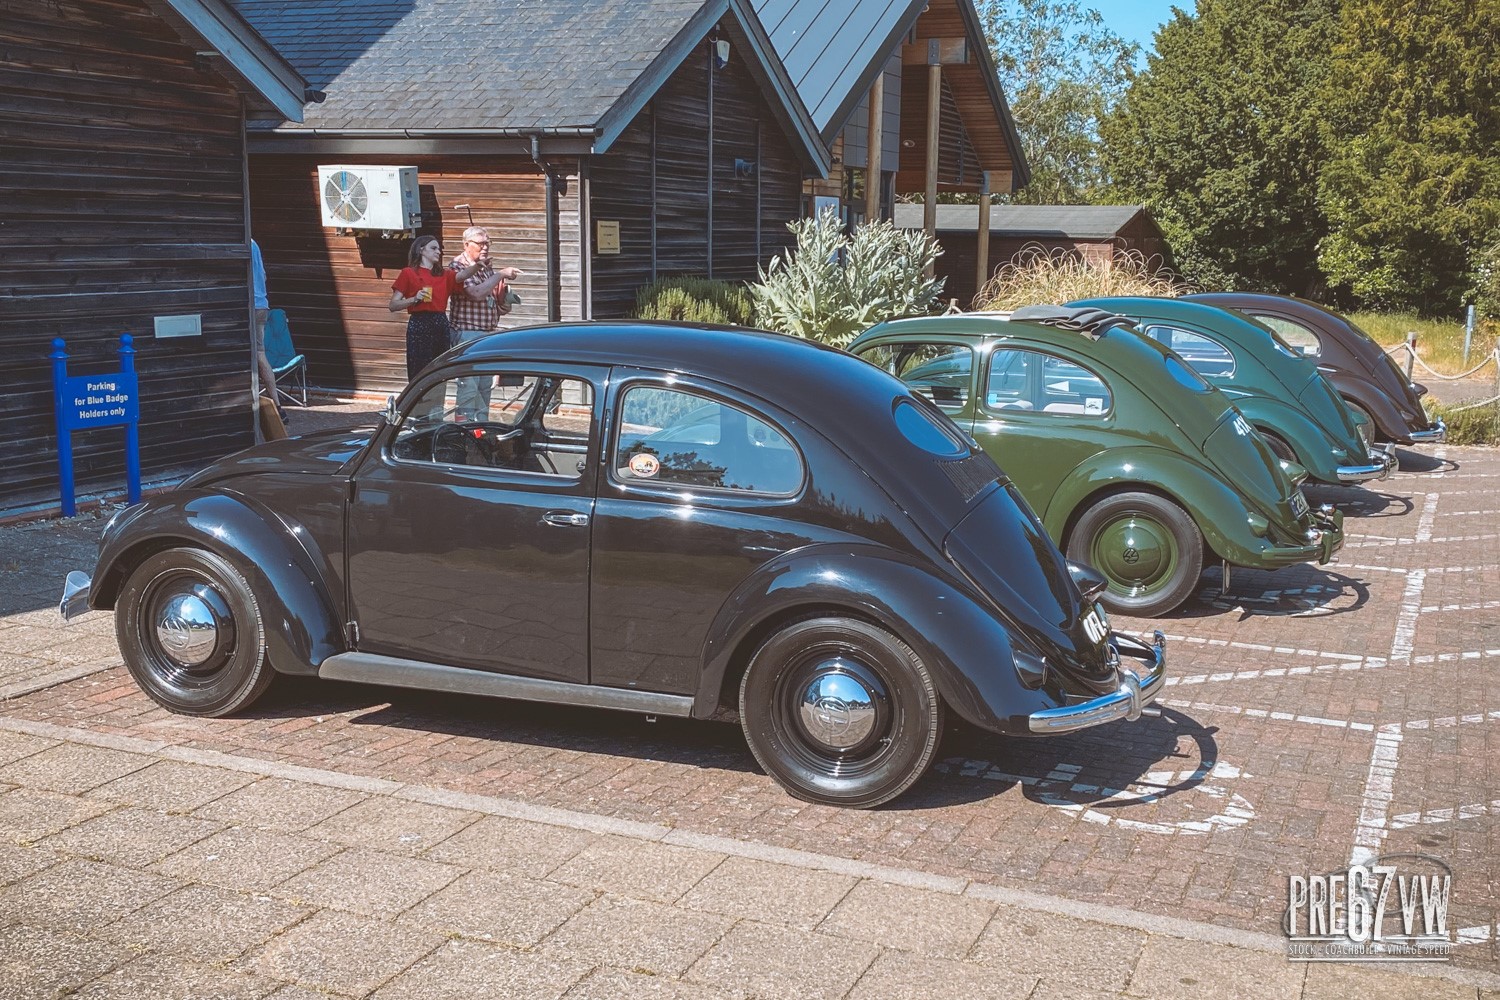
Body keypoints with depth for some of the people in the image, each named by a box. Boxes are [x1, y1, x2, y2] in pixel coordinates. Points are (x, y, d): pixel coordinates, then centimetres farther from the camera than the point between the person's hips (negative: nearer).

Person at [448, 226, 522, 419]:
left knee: (486, 384, 10)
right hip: (467, 332, -8)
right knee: (469, 383, -9)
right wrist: (500, 275, -18)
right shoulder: (458, 265, -7)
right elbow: (476, 293, -23)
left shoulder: (488, 267, 15)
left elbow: (503, 307, 18)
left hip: (489, 333, 8)